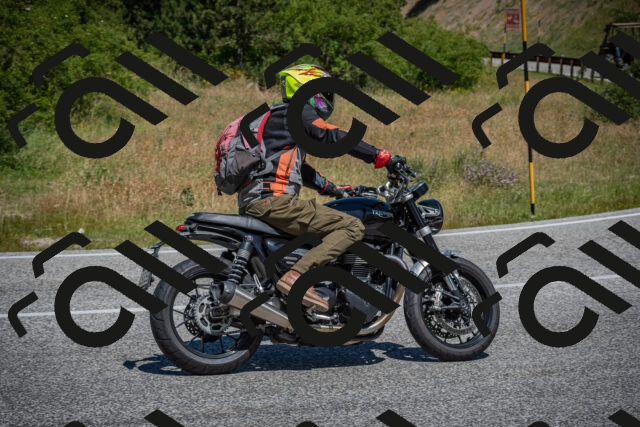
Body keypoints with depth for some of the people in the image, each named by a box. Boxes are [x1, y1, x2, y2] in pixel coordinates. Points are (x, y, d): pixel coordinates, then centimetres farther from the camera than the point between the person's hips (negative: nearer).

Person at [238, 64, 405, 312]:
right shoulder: (298, 112, -1)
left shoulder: (278, 117, 28)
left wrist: (333, 189, 34)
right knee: (352, 227, -15)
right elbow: (335, 138, -11)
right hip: (275, 201, -10)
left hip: (252, 203, 10)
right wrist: (383, 158, -11)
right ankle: (297, 276, -26)